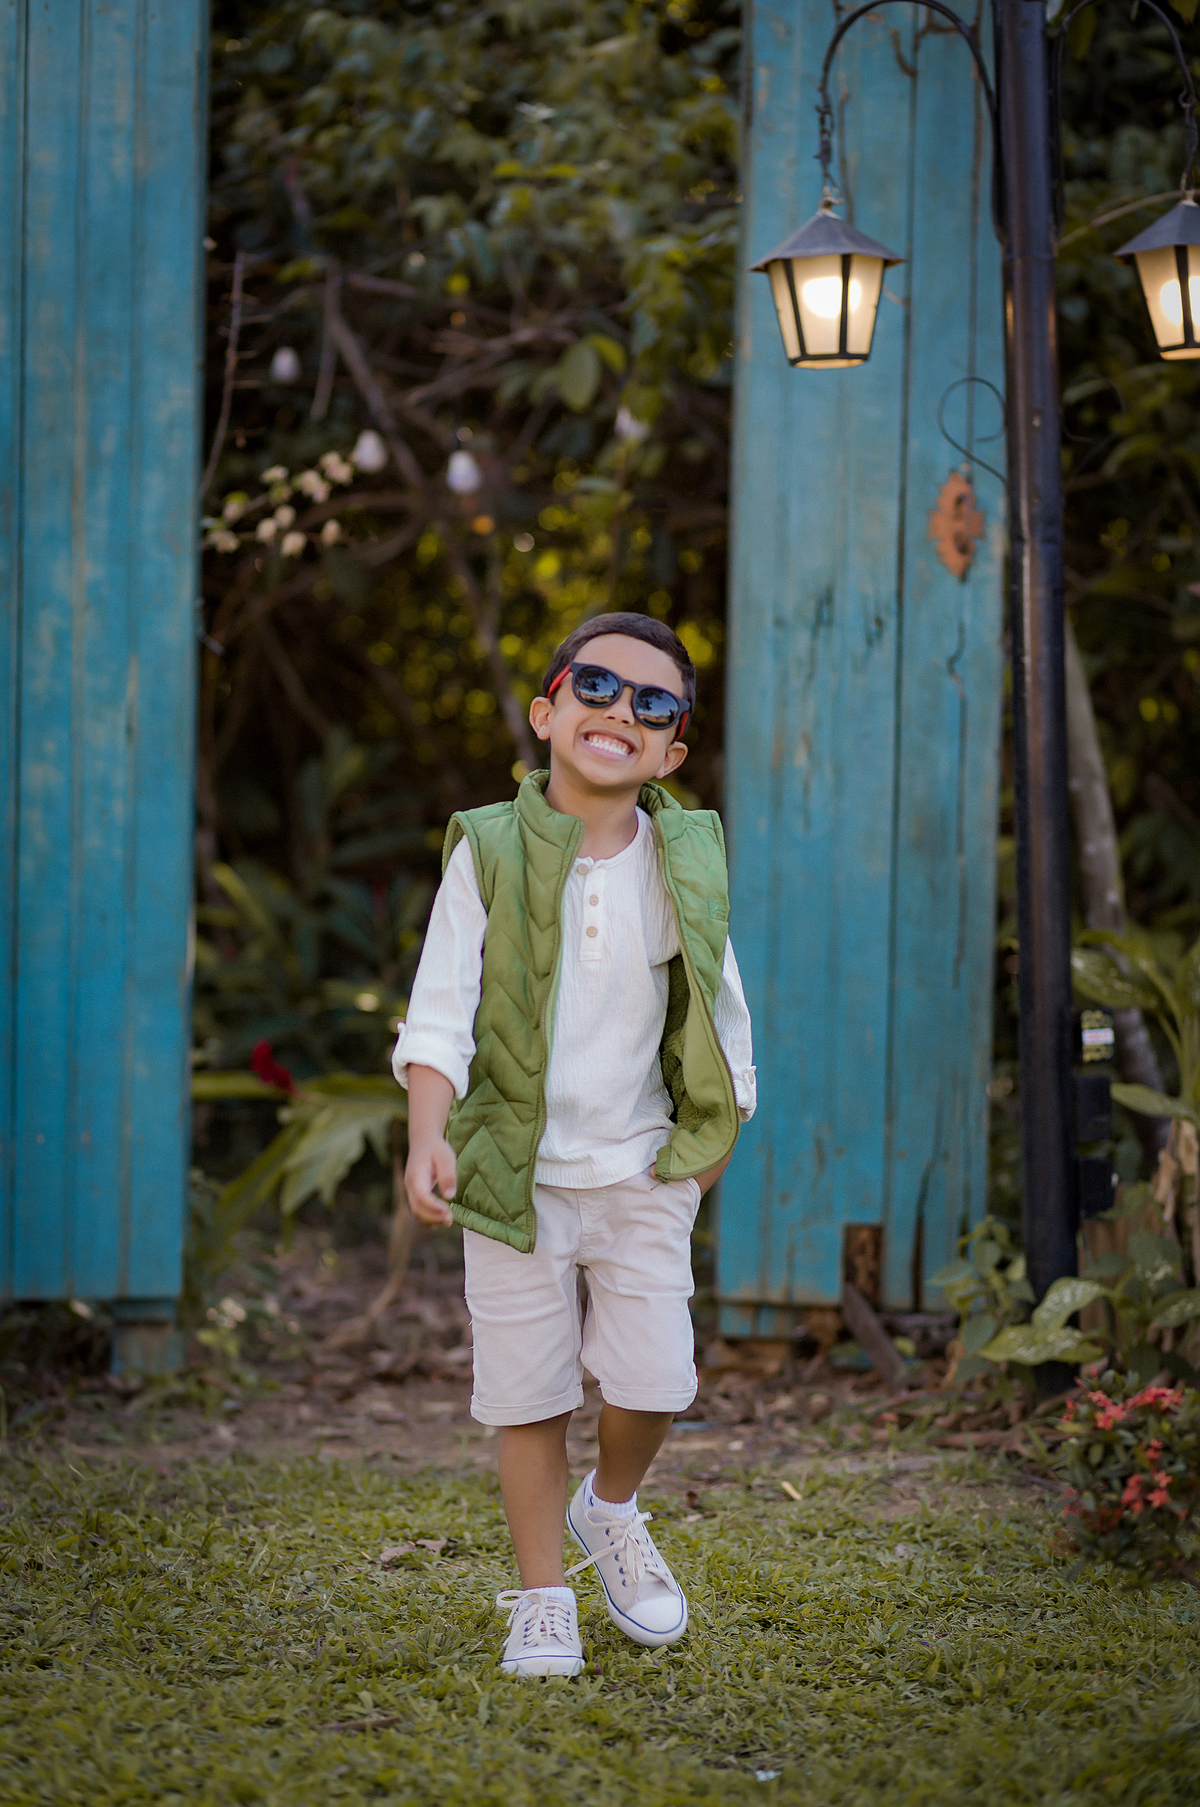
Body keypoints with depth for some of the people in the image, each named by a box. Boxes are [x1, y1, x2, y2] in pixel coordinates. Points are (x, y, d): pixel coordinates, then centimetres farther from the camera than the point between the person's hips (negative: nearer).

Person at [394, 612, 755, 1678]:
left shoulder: (686, 863, -1)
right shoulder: (490, 853, -8)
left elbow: (719, 1013, 9)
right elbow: (440, 1012, -11)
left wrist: (715, 1143, 8)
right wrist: (428, 1139, -24)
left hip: (641, 1170, 2)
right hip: (516, 1171, -1)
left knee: (652, 1379, -3)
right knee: (529, 1390, 4)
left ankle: (613, 1510, 30)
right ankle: (543, 1596, 21)